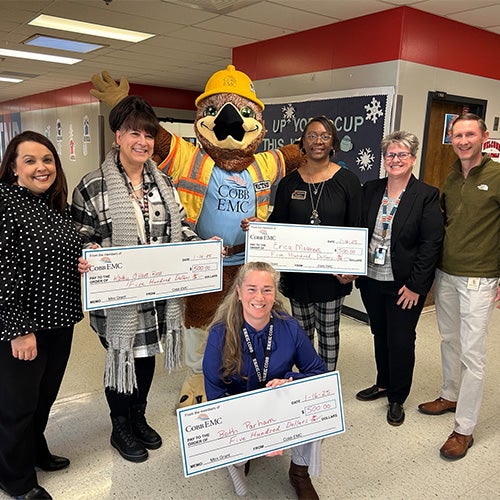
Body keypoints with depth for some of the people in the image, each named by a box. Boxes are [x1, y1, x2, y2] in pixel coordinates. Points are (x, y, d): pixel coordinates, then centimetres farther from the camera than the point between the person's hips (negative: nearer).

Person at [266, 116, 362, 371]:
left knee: (328, 331, 11)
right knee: (302, 331, 15)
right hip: (297, 271, 2)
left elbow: (356, 228, -2)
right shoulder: (289, 182, 3)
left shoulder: (347, 180, -2)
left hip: (333, 272, -2)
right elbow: (276, 224, 6)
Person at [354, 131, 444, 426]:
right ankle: (383, 384, 40)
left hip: (405, 286, -4)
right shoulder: (371, 190, 5)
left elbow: (431, 244, -12)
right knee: (380, 335, 19)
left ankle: (397, 398, 27)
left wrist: (415, 285, -15)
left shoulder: (427, 196, -9)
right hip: (371, 280, 5)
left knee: (401, 341, 7)